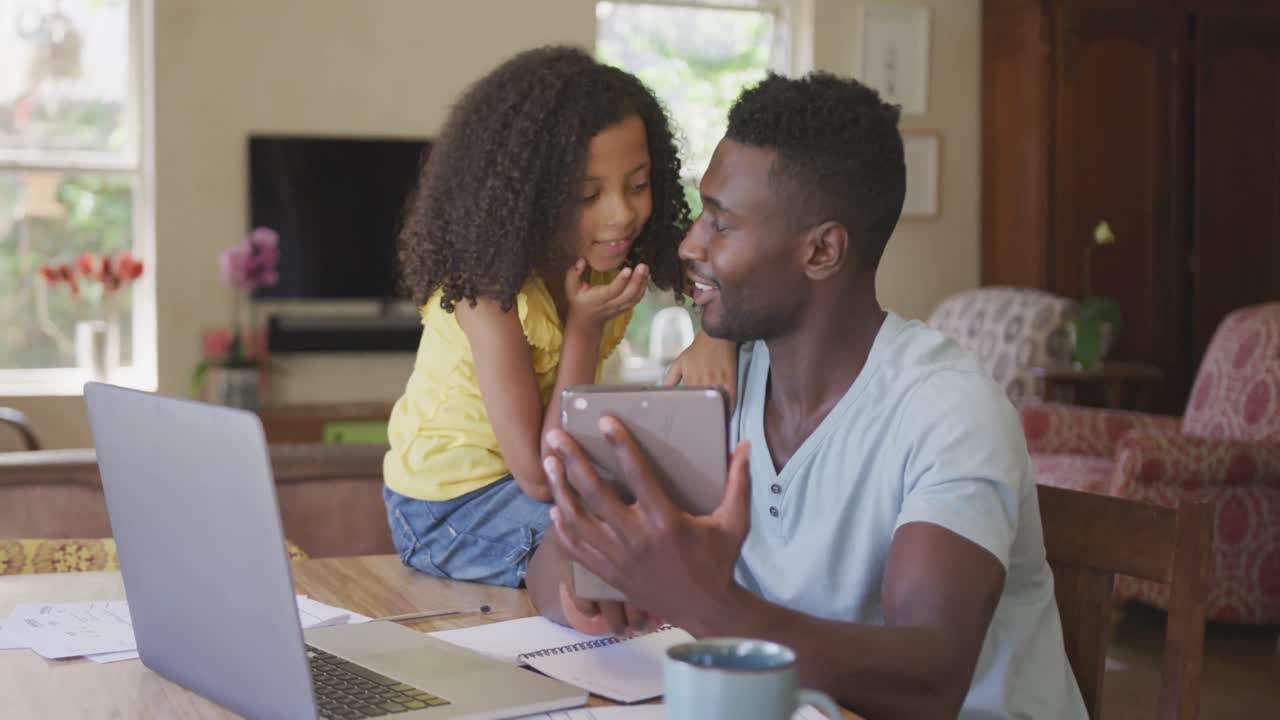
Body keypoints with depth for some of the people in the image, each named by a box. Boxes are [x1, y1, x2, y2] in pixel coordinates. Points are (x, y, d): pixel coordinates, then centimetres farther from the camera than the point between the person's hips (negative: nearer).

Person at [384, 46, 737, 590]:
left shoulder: (613, 254, -12)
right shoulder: (489, 289, -28)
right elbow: (540, 479, -27)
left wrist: (719, 335, -33)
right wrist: (584, 326, -31)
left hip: (538, 468, 6)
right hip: (453, 507, -6)